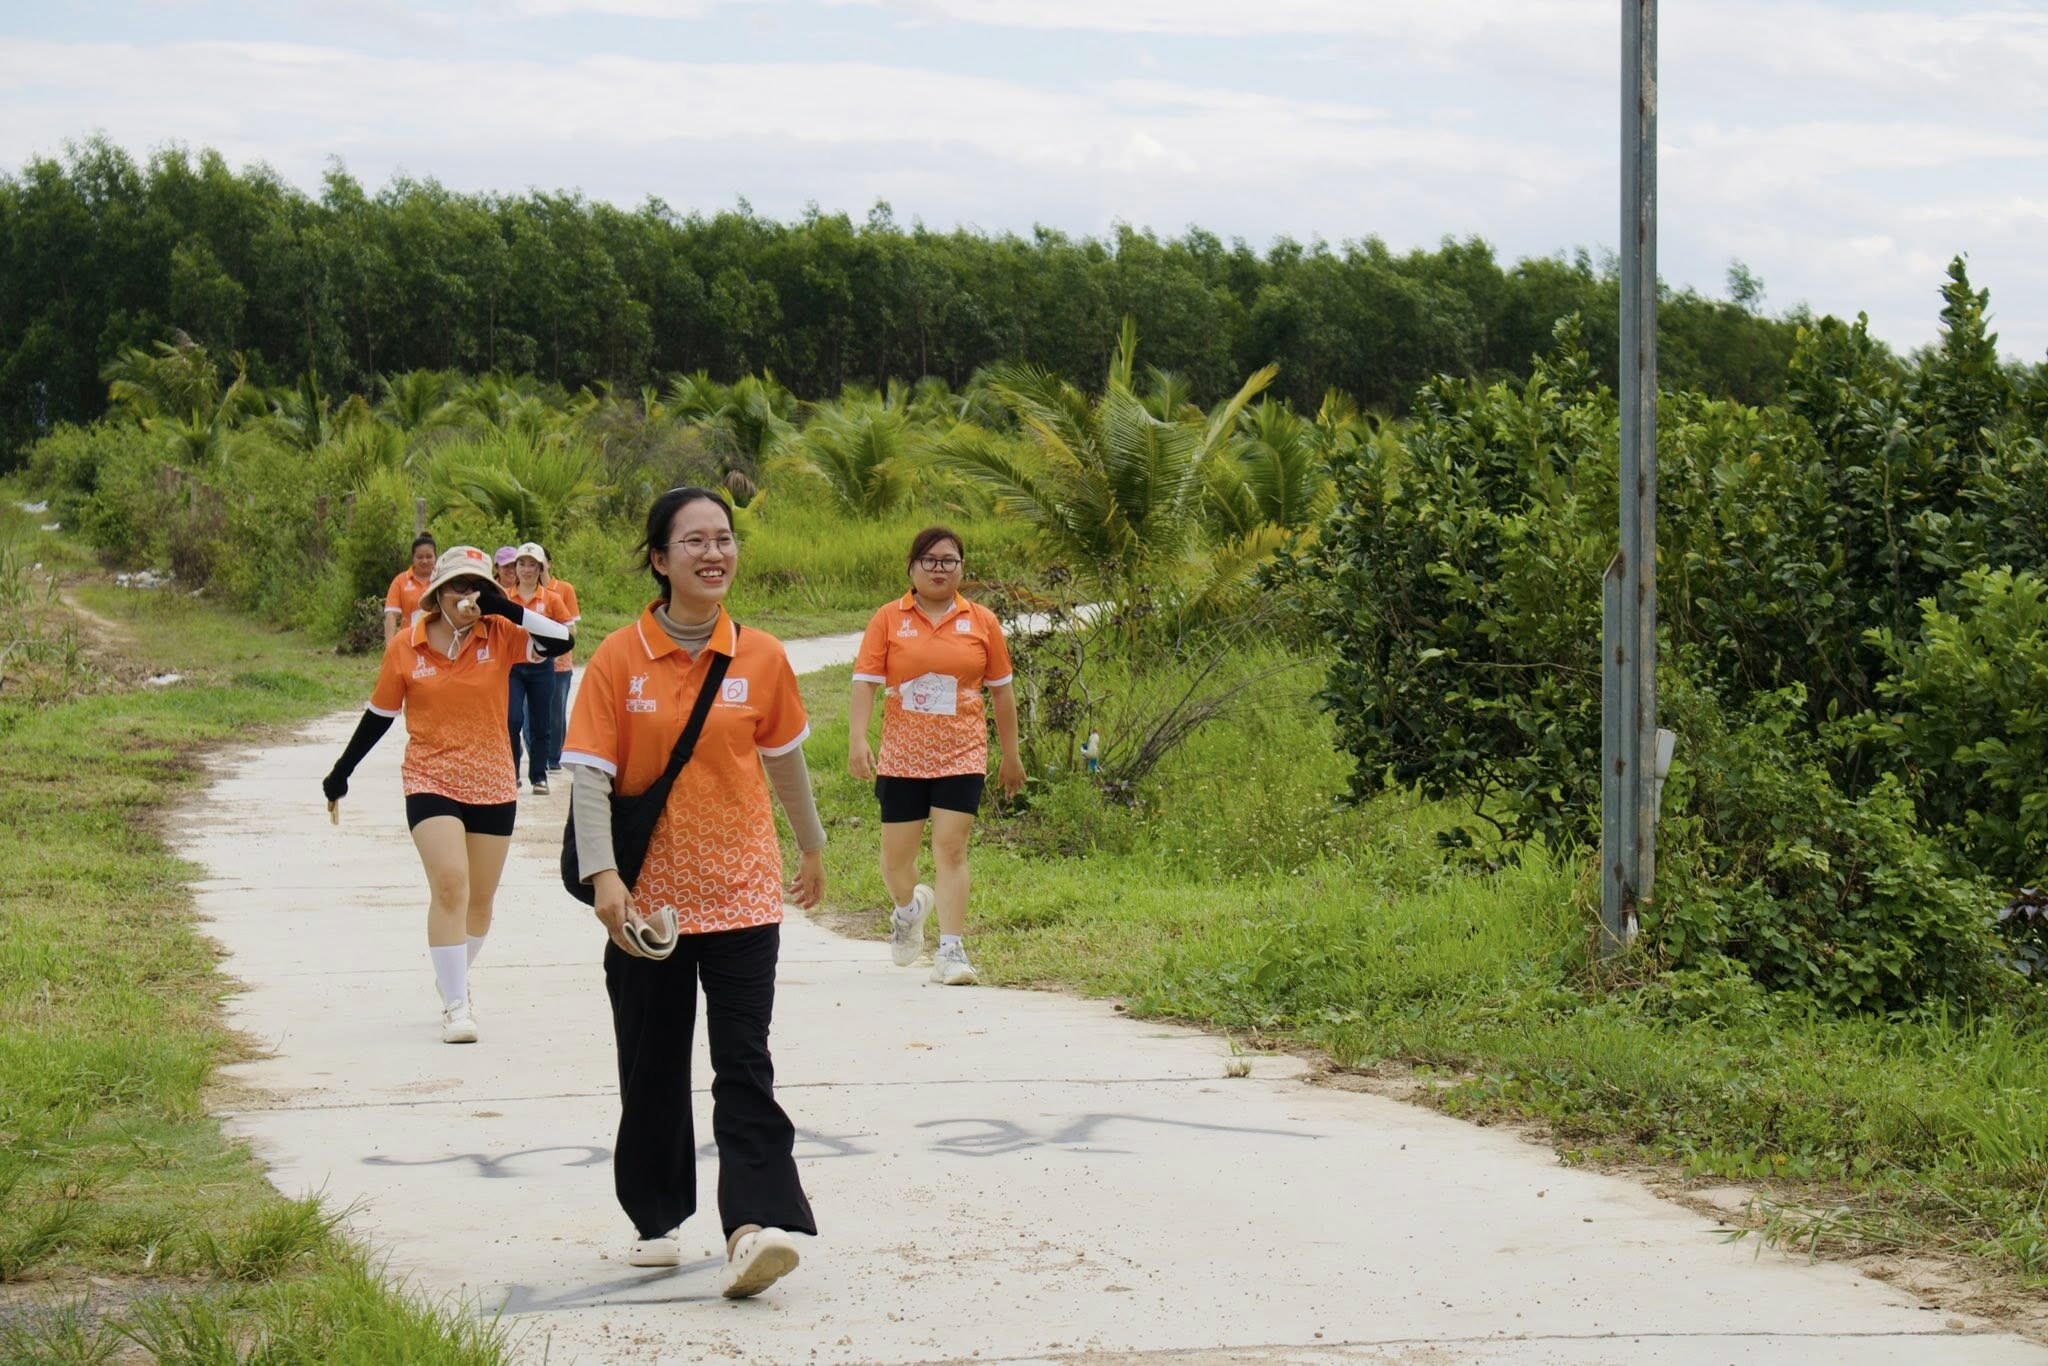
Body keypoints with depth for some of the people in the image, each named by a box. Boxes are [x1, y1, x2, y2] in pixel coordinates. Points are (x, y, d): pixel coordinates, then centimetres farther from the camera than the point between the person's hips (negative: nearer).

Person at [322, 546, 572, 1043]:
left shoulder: (500, 637, -3)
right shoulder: (406, 647, -4)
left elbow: (559, 640, -17)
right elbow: (379, 714, 7)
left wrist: (502, 608, -23)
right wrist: (340, 773, 10)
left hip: (492, 786, 2)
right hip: (431, 783, -2)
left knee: (480, 899, 12)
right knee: (449, 886, -17)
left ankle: (455, 980, 36)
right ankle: (455, 1006, -14)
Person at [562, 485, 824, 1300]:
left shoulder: (761, 658, 0)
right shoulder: (619, 659, -5)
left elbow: (785, 760, 15)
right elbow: (587, 773, -9)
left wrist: (813, 850, 27)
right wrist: (601, 875, -21)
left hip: (742, 894, 0)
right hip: (647, 899, 0)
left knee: (744, 1067, -10)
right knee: (652, 1069, 10)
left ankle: (754, 1226, -20)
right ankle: (657, 1220, 25)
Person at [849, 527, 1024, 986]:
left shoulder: (981, 622, 4)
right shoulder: (889, 620, 1)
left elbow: (1000, 689, 11)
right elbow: (865, 681, -4)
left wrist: (1011, 753, 14)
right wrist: (857, 739, -17)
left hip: (961, 757, 0)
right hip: (901, 758, 0)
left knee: (951, 849, -10)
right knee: (896, 856, 7)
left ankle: (951, 950, -8)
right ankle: (909, 907, 41)